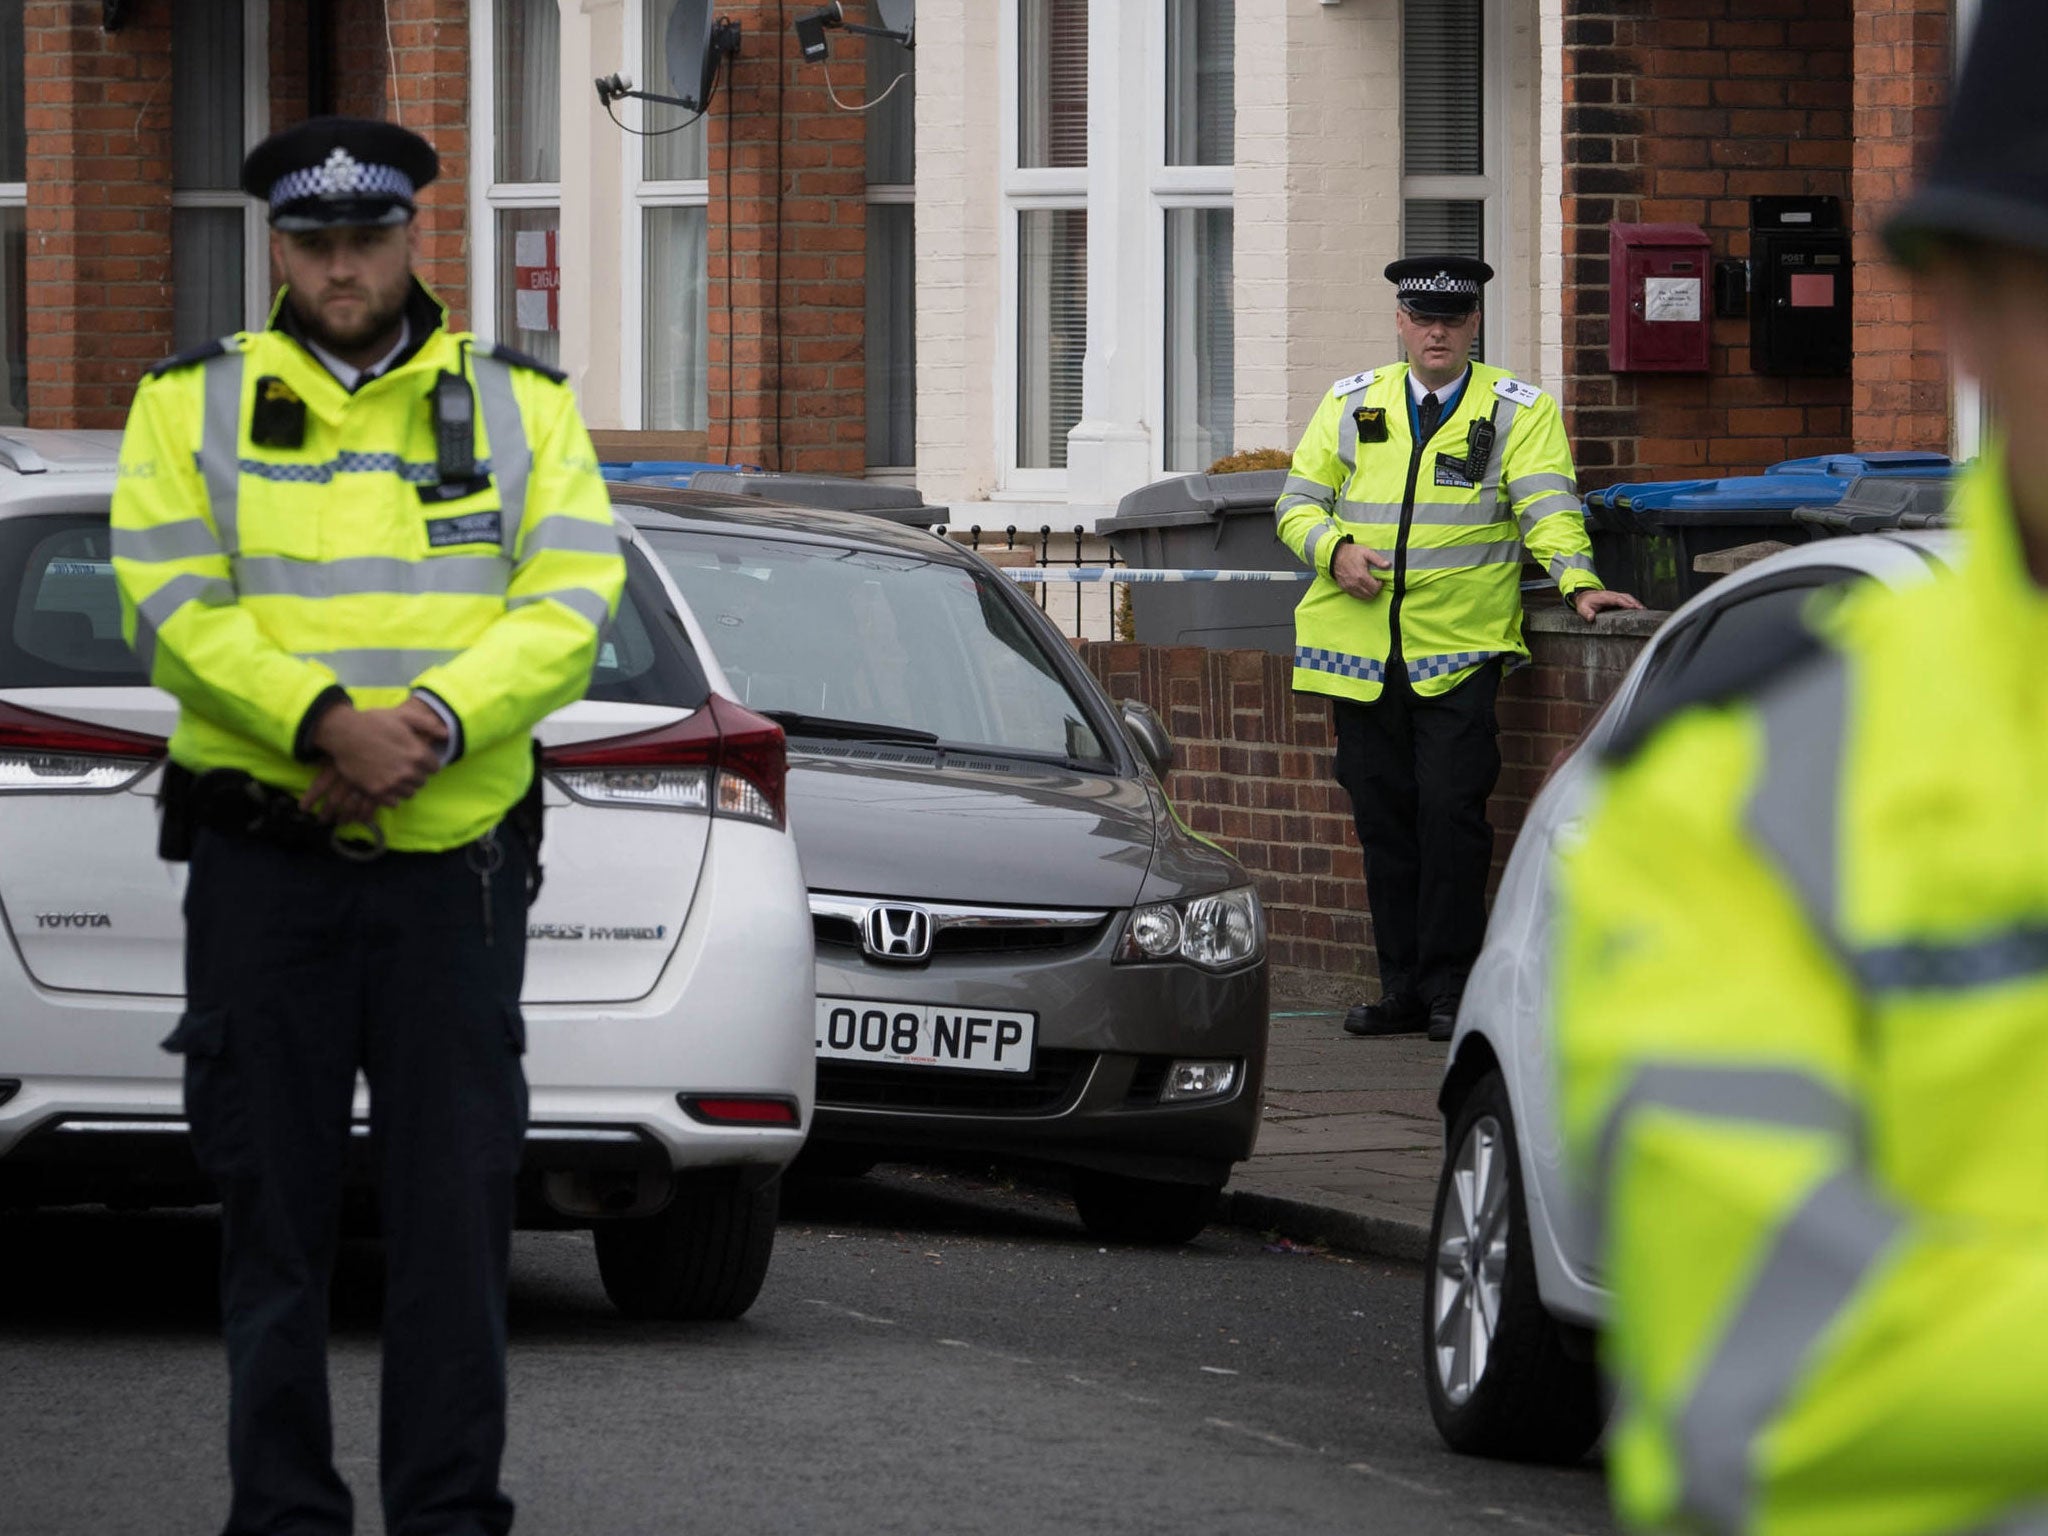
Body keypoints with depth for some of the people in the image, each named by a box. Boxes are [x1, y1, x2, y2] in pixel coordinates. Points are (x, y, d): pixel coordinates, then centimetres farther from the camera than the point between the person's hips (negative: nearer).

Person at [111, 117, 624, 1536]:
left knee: (456, 1200, -2)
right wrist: (326, 719, -20)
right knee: (276, 1204, 2)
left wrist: (429, 723, -18)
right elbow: (171, 606, -5)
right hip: (263, 857, 0)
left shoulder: (521, 407, 10)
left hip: (456, 852, 0)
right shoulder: (192, 406, 7)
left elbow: (571, 605, -1)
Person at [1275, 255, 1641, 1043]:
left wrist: (1577, 581, -22)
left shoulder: (1518, 411, 6)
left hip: (1461, 650, -3)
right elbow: (1298, 503, 16)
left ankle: (1449, 986, -2)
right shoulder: (1350, 404, 14)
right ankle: (1402, 986, 12)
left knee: (1451, 812, -10)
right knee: (1383, 820, 5)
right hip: (1363, 651, 3)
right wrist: (1334, 549, -5)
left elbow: (1546, 506, -6)